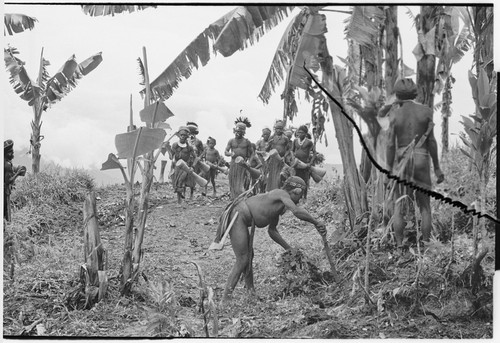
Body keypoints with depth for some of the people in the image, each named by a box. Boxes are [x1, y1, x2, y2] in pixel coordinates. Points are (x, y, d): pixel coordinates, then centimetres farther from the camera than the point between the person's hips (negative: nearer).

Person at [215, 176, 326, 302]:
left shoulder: (279, 205, 19)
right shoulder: (282, 194, -9)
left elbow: (272, 231, 25)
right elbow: (297, 211, -28)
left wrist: (289, 248, 23)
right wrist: (316, 222, -19)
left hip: (237, 215, 10)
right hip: (237, 216, -10)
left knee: (249, 255, 19)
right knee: (242, 261, -7)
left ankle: (251, 291, 29)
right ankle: (225, 299, -6)